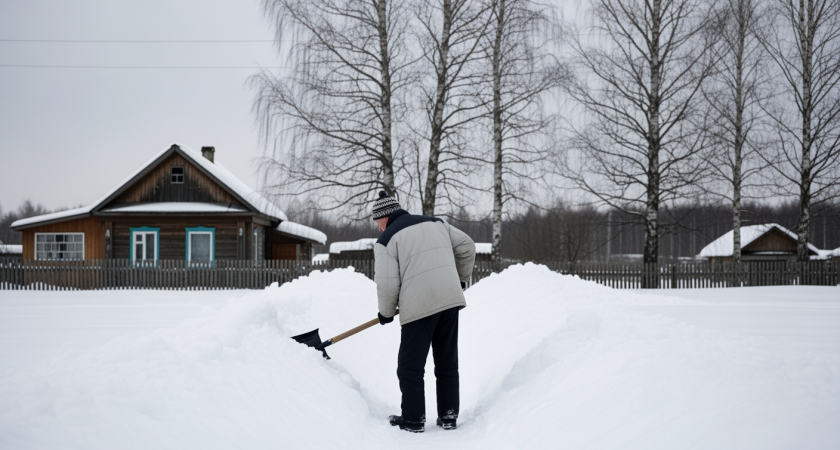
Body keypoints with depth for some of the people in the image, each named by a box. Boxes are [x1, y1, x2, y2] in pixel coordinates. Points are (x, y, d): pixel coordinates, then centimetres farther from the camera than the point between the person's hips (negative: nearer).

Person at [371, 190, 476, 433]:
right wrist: (461, 278, 30)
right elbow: (466, 246, 17)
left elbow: (387, 284, -6)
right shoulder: (435, 222, 16)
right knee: (447, 363, 14)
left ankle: (413, 420, 11)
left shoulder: (386, 239, -1)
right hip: (450, 299, 6)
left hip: (418, 307, -6)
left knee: (410, 368, 7)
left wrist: (386, 313, 11)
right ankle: (449, 416, 18)